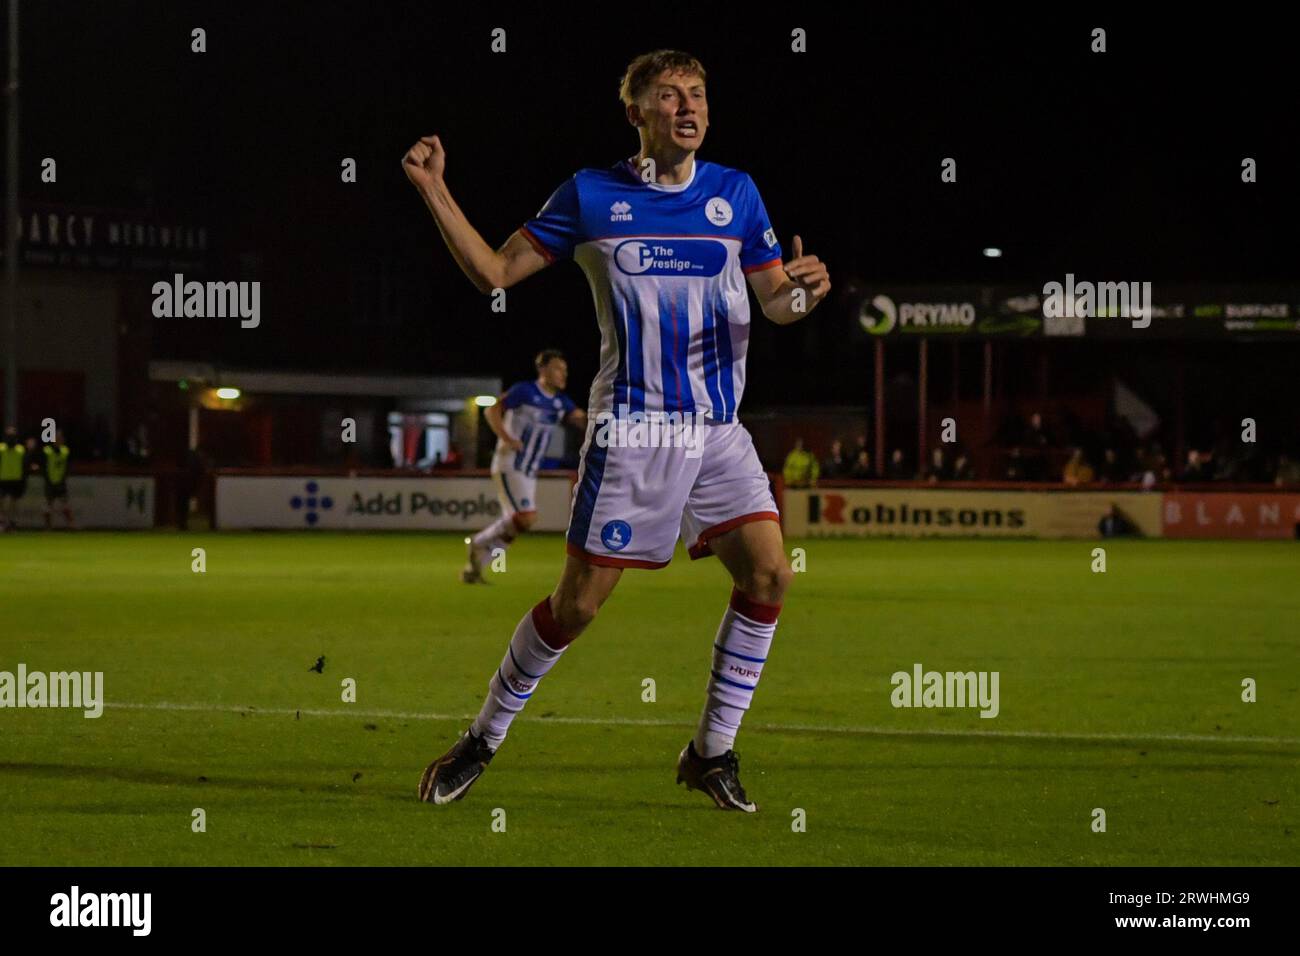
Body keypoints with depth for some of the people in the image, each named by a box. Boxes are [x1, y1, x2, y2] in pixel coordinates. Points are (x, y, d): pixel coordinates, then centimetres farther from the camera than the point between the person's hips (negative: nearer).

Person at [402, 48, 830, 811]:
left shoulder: (735, 194, 8)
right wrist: (434, 190, -5)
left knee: (770, 573, -12)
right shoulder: (590, 196, 0)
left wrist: (804, 292, -11)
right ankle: (484, 740, 17)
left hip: (719, 432, 3)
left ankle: (712, 752, 2)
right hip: (629, 430, -3)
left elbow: (776, 302, 12)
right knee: (578, 603, -3)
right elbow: (494, 271, 4)